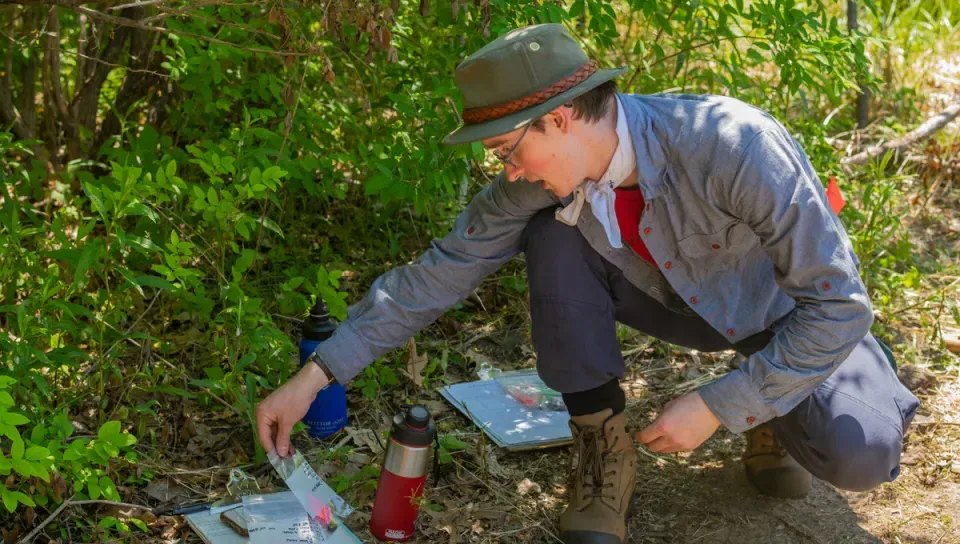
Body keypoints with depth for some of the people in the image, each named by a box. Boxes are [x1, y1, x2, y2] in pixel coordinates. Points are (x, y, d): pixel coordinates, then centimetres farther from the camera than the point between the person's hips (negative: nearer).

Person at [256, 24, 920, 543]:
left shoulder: (735, 146, -38)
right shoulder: (542, 176, -22)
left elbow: (838, 303, -31)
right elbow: (438, 275, -15)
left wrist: (714, 407, -29)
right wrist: (313, 377, -17)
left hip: (799, 309, -3)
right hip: (684, 300, 3)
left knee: (859, 456, -30)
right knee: (551, 236, -24)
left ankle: (771, 418, 7)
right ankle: (604, 454, -8)